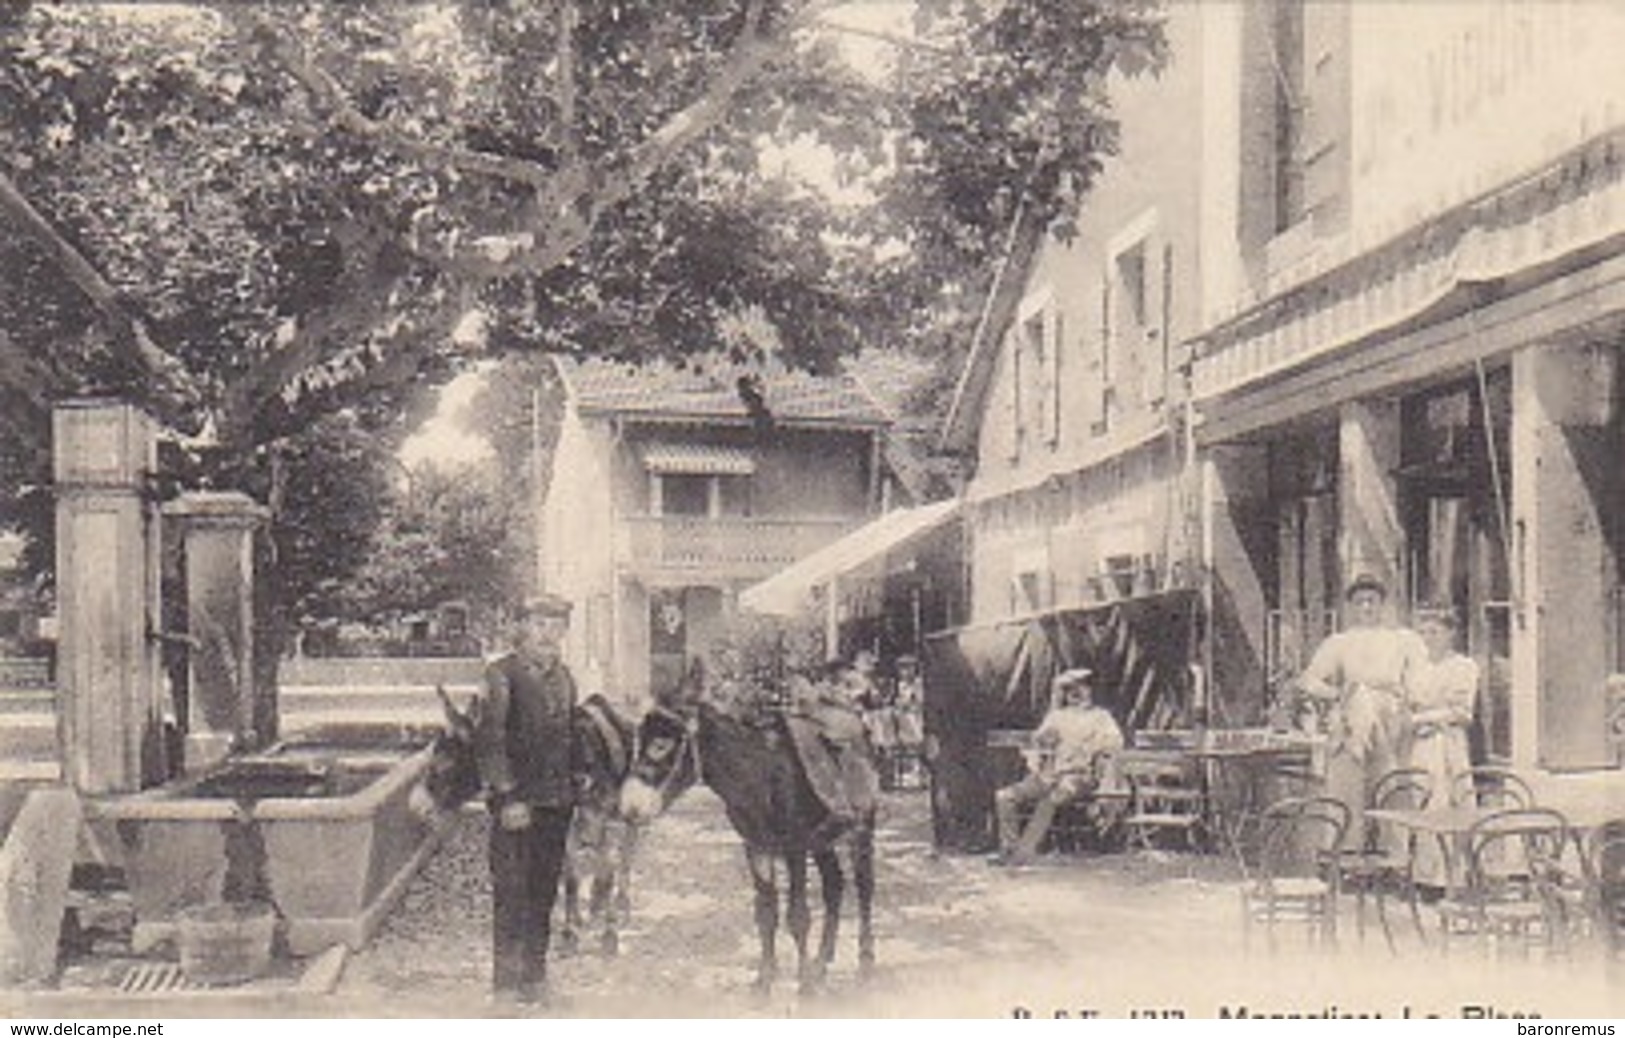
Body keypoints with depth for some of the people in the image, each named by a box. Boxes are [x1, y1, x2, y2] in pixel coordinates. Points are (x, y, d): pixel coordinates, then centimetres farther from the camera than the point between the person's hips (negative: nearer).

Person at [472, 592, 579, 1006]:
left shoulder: (563, 677, 13)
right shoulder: (501, 674, -7)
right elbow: (488, 742, -12)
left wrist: (575, 791, 12)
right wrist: (509, 796, -17)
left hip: (558, 801, 6)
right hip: (516, 803, -6)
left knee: (544, 892, 12)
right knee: (511, 894, -2)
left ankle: (534, 977, 22)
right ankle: (506, 982, 6)